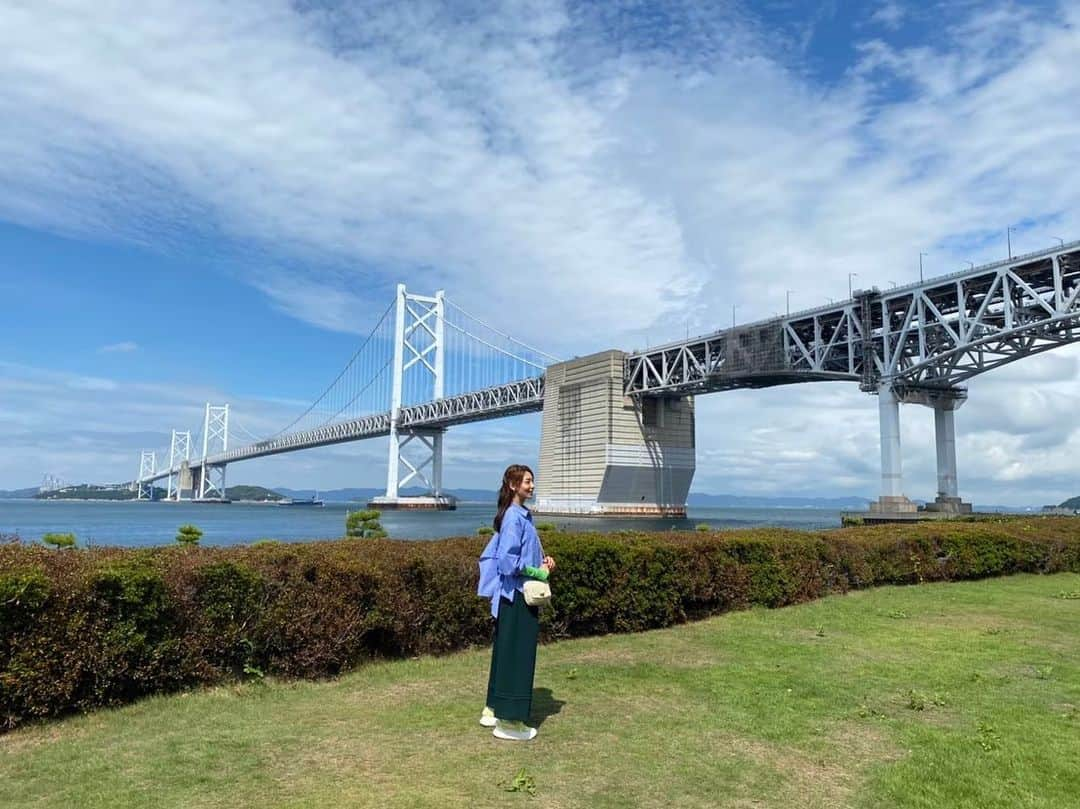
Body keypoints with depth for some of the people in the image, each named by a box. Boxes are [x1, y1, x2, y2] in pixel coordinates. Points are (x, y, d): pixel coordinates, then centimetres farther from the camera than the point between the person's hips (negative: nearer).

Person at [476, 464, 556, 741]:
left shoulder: (521, 515, 12)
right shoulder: (514, 518, -18)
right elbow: (508, 561, -23)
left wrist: (542, 560, 9)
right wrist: (537, 572, -13)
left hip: (512, 596, 10)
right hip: (518, 596, -10)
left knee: (505, 652, 17)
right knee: (517, 655, -2)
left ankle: (493, 710, 29)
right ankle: (509, 721, 7)